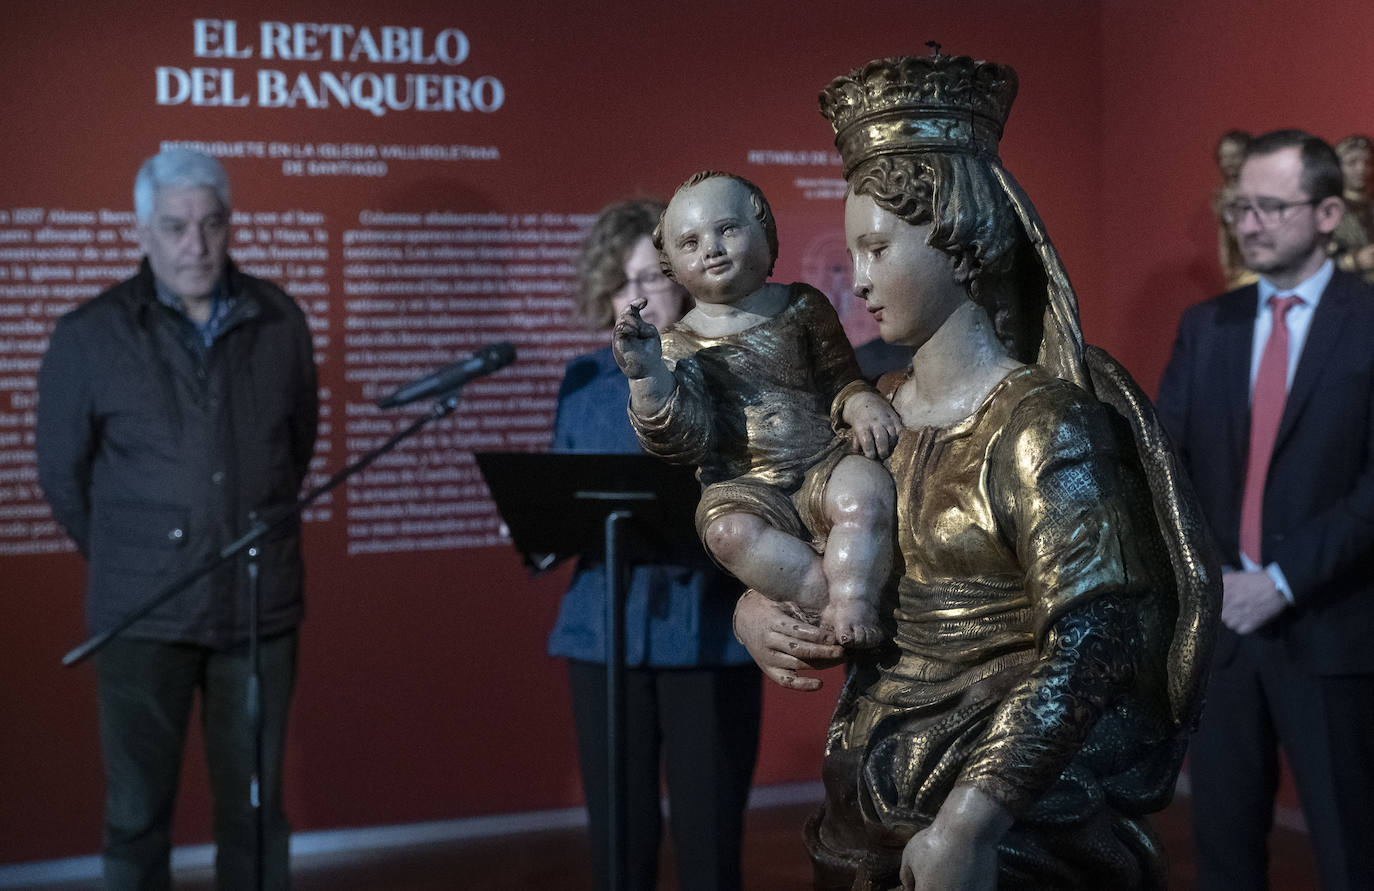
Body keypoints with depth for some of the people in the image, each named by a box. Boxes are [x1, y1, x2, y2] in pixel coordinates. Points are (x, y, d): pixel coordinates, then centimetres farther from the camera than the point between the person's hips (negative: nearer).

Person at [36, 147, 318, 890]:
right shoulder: (90, 336, -2)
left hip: (260, 606, 2)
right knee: (138, 809, 4)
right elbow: (62, 474, 7)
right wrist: (122, 558, 12)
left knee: (256, 804, 10)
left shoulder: (278, 322, 4)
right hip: (144, 613, -2)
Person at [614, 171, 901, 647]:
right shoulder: (679, 344, 6)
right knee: (729, 529, -34)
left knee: (866, 492, -33)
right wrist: (648, 375, -19)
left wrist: (860, 404, -8)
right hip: (746, 485, 0)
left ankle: (853, 605, -31)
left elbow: (838, 380, 17)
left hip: (824, 465, 1)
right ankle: (828, 600, -29)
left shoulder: (803, 307, 10)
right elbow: (687, 440, -5)